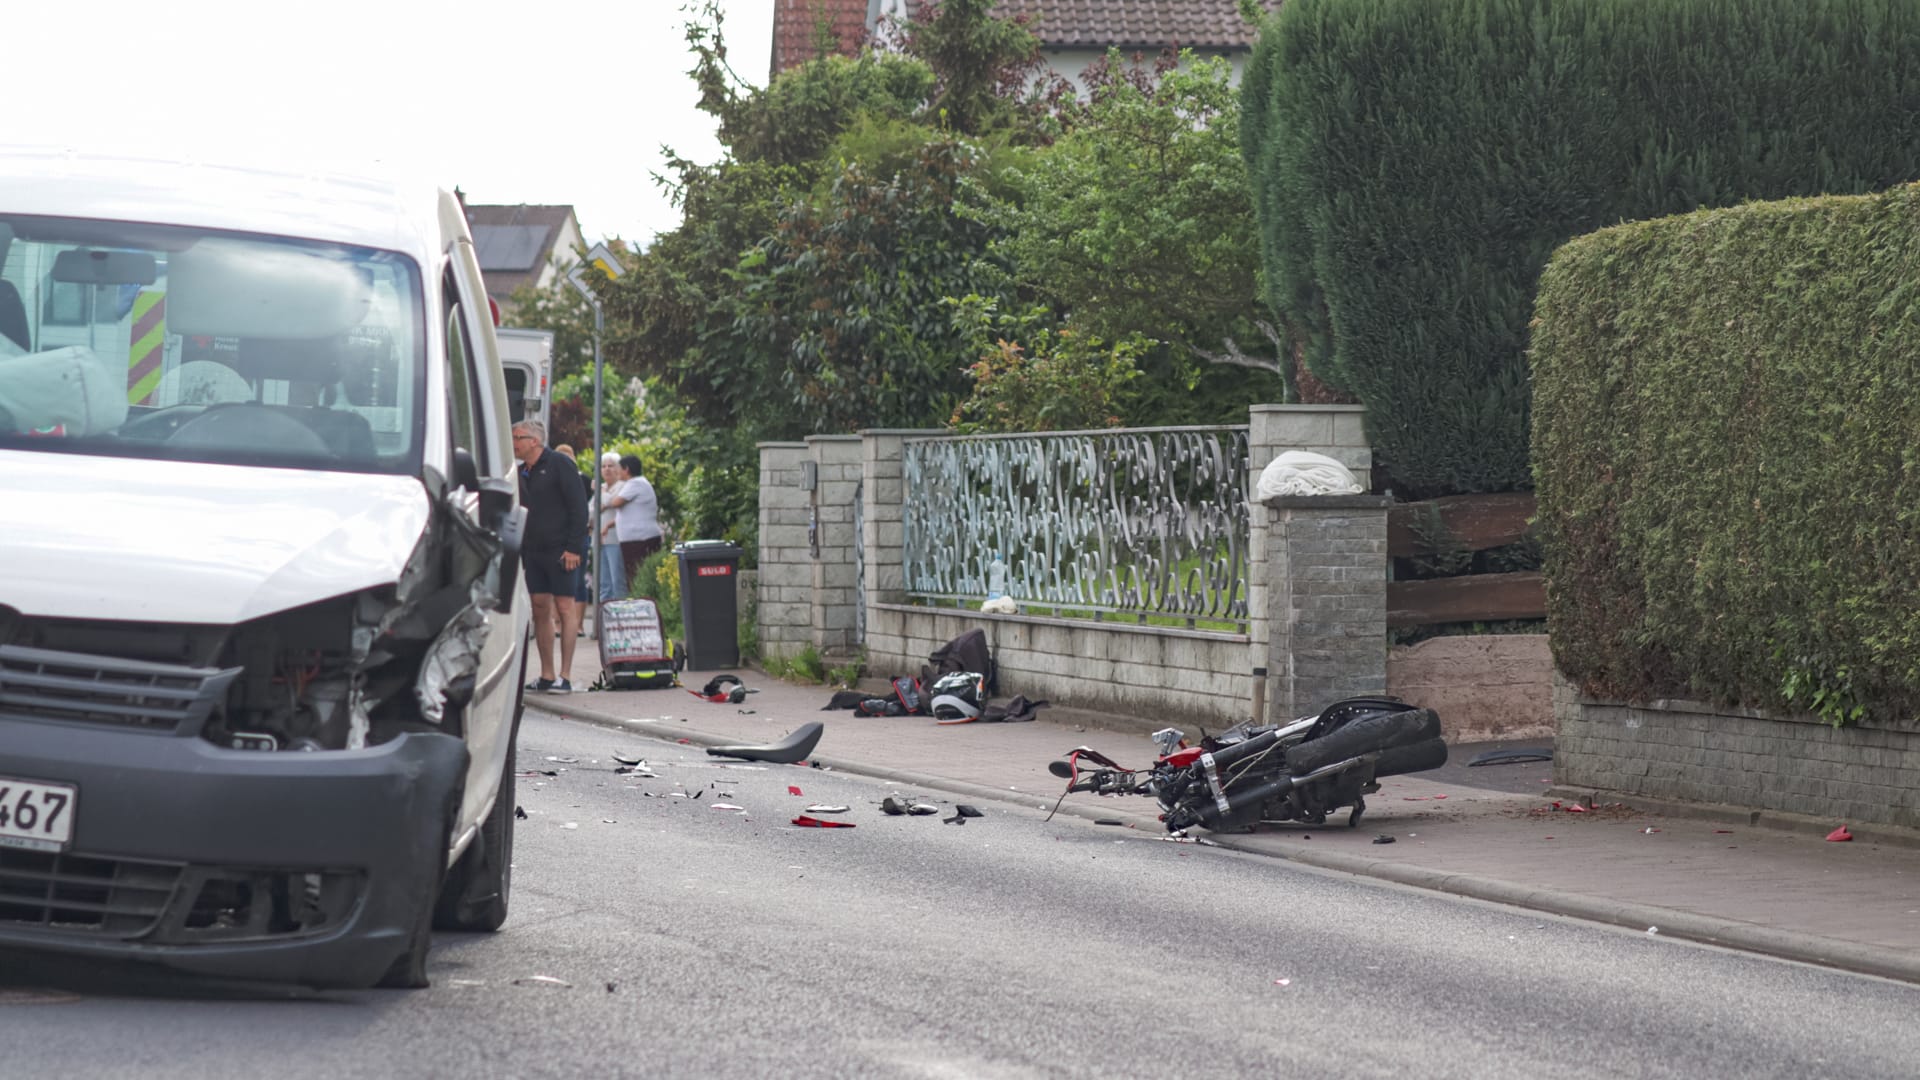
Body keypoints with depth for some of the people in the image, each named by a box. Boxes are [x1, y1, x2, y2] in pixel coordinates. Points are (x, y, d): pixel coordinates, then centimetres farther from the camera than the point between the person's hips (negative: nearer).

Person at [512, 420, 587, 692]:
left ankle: (564, 676, -9)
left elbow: (579, 507, -9)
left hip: (559, 551, -7)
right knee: (540, 610, 5)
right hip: (533, 552, 7)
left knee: (564, 609, -7)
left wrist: (573, 547, -16)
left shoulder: (559, 465, -5)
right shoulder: (522, 473, 15)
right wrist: (518, 549, 11)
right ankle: (547, 675, 9)